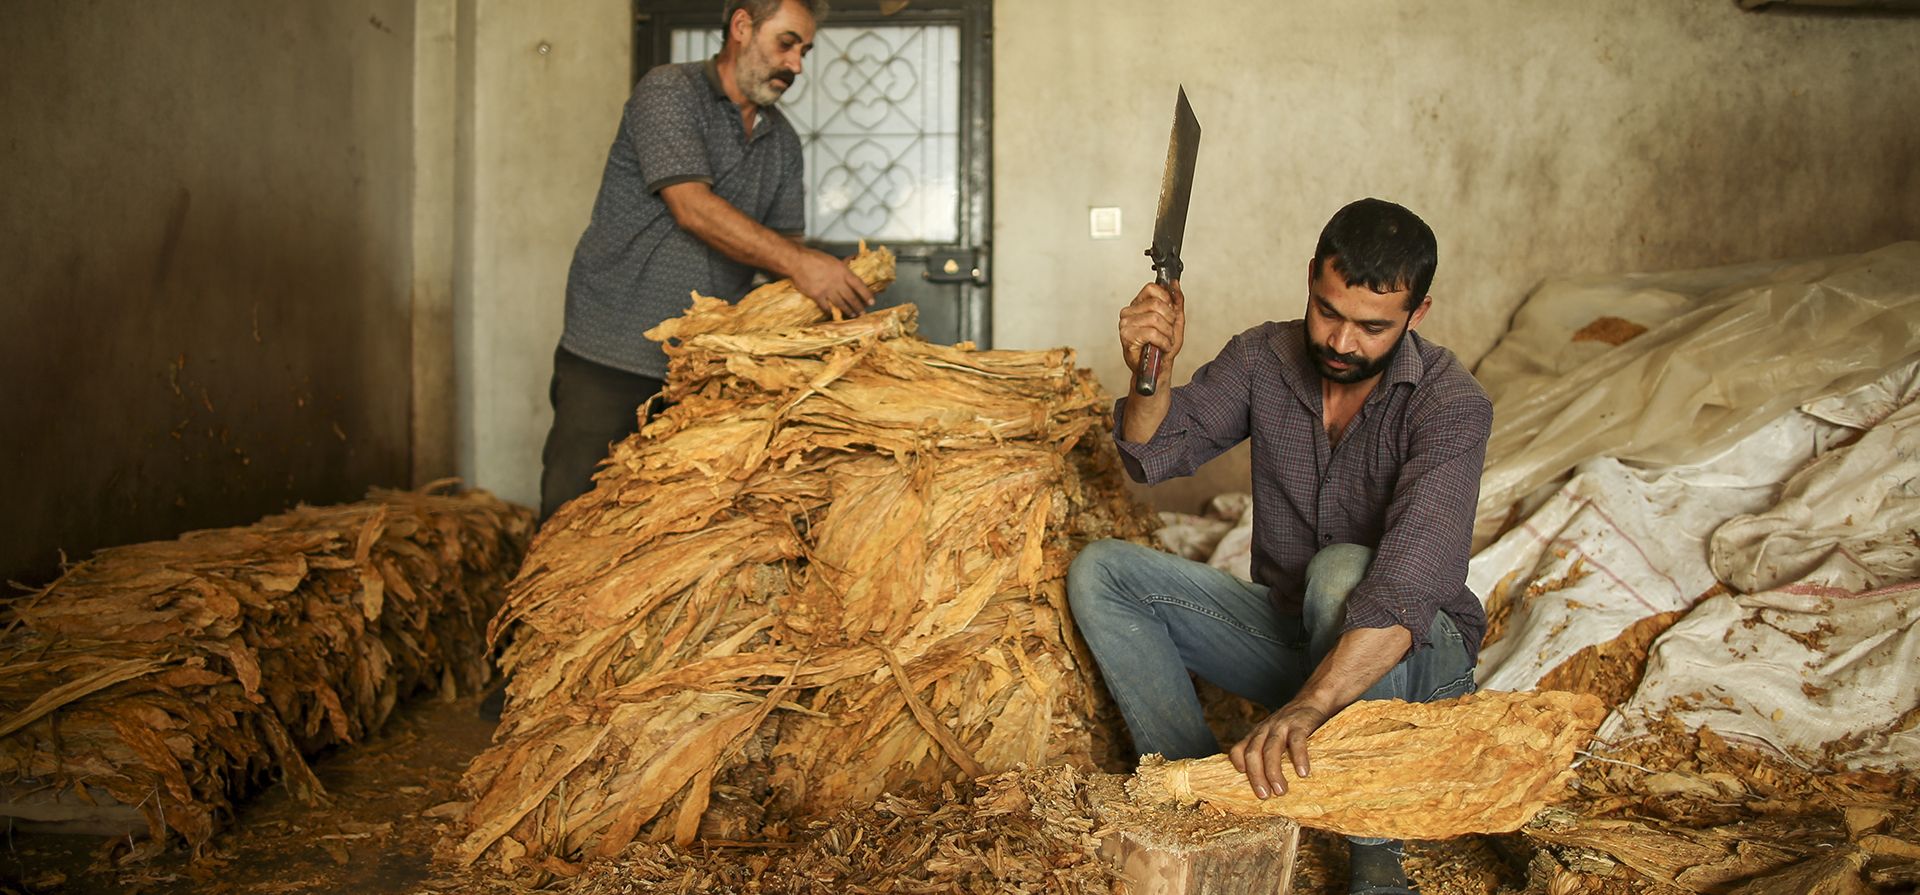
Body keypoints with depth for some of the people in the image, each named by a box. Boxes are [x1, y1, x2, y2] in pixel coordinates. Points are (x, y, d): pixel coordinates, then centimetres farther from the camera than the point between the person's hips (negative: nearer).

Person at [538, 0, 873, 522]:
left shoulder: (783, 141, 15)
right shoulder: (668, 93, -7)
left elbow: (782, 243, 12)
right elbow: (692, 207, -20)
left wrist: (829, 285, -10)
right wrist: (797, 262, -27)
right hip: (611, 362, -5)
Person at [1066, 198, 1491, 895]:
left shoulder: (1451, 404, -23)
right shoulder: (1265, 358, -6)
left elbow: (1412, 576, -37)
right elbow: (1155, 455, -5)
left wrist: (1309, 705, -51)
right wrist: (1153, 373, -28)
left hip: (1412, 652, -5)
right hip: (1288, 631, 5)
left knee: (1342, 571, -38)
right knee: (1099, 574, -10)